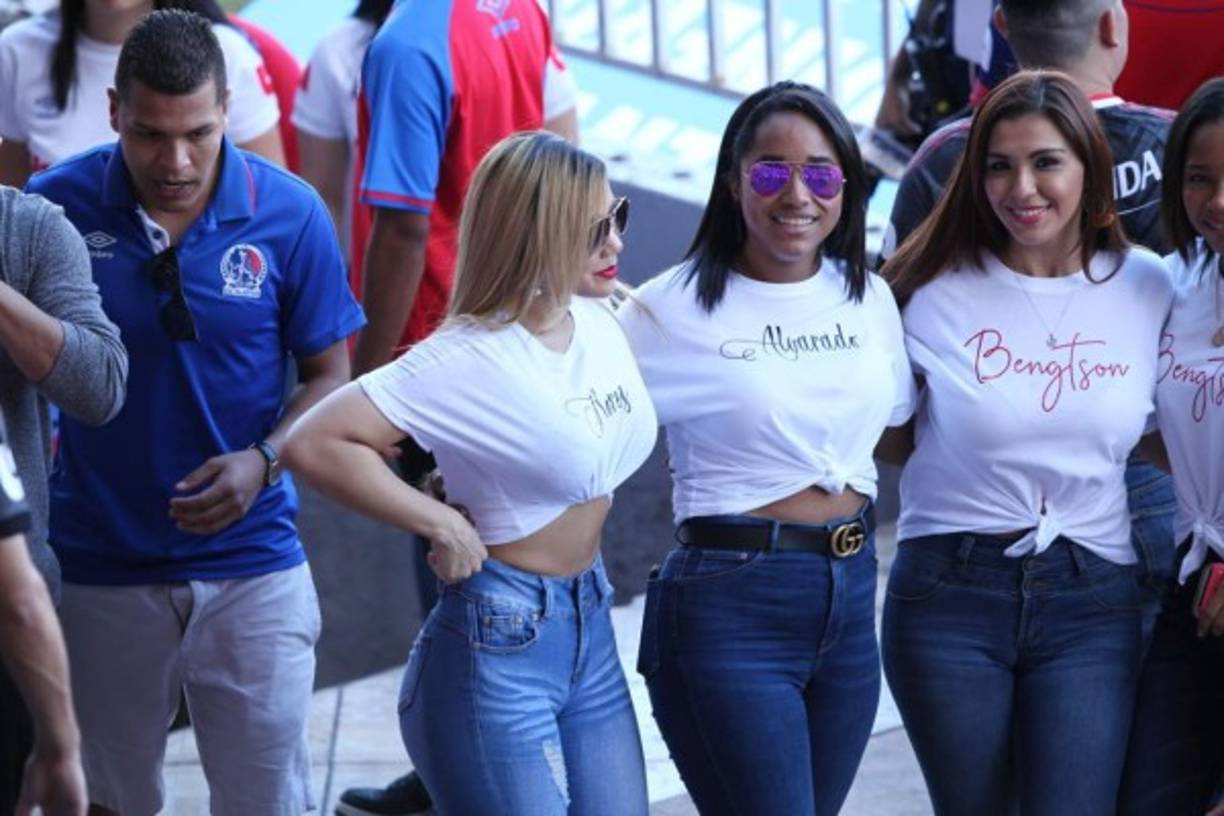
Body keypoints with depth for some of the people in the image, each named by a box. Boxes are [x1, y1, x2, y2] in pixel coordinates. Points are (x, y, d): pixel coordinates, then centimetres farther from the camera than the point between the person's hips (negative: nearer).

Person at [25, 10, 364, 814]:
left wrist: (263, 461, -16)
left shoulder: (289, 213, -8)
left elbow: (328, 374, 1)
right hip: (101, 562, 1)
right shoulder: (57, 204, -9)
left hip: (251, 565, 0)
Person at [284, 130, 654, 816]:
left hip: (592, 629, 8)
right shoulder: (471, 360, -19)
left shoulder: (601, 322, 3)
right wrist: (441, 523, -21)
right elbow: (317, 444, -26)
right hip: (499, 640, -8)